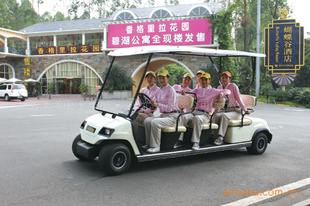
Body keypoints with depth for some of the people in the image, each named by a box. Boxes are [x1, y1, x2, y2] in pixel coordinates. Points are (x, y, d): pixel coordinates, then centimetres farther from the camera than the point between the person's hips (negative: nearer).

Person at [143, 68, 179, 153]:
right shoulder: (159, 91, 13)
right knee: (147, 120, -14)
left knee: (155, 122, -29)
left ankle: (155, 146, -20)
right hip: (163, 115, 7)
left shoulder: (170, 90, -10)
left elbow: (170, 107, -18)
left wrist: (157, 104, -29)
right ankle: (149, 144, -4)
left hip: (172, 116, -7)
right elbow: (153, 106, 13)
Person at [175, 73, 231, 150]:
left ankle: (196, 142, -34)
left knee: (197, 118, -39)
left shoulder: (213, 91, 14)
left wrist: (221, 93, -8)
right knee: (183, 117, -29)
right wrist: (184, 94, -8)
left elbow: (228, 91, 12)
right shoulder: (197, 90, 23)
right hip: (195, 111, 3)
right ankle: (179, 140, -29)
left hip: (205, 114, -3)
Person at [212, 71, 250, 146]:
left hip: (235, 111, -4)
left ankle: (221, 137, -38)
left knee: (224, 116, -36)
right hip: (224, 110, 4)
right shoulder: (219, 87, 10)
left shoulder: (233, 86, -5)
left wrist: (245, 110, -10)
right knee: (216, 115, -28)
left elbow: (239, 99, -5)